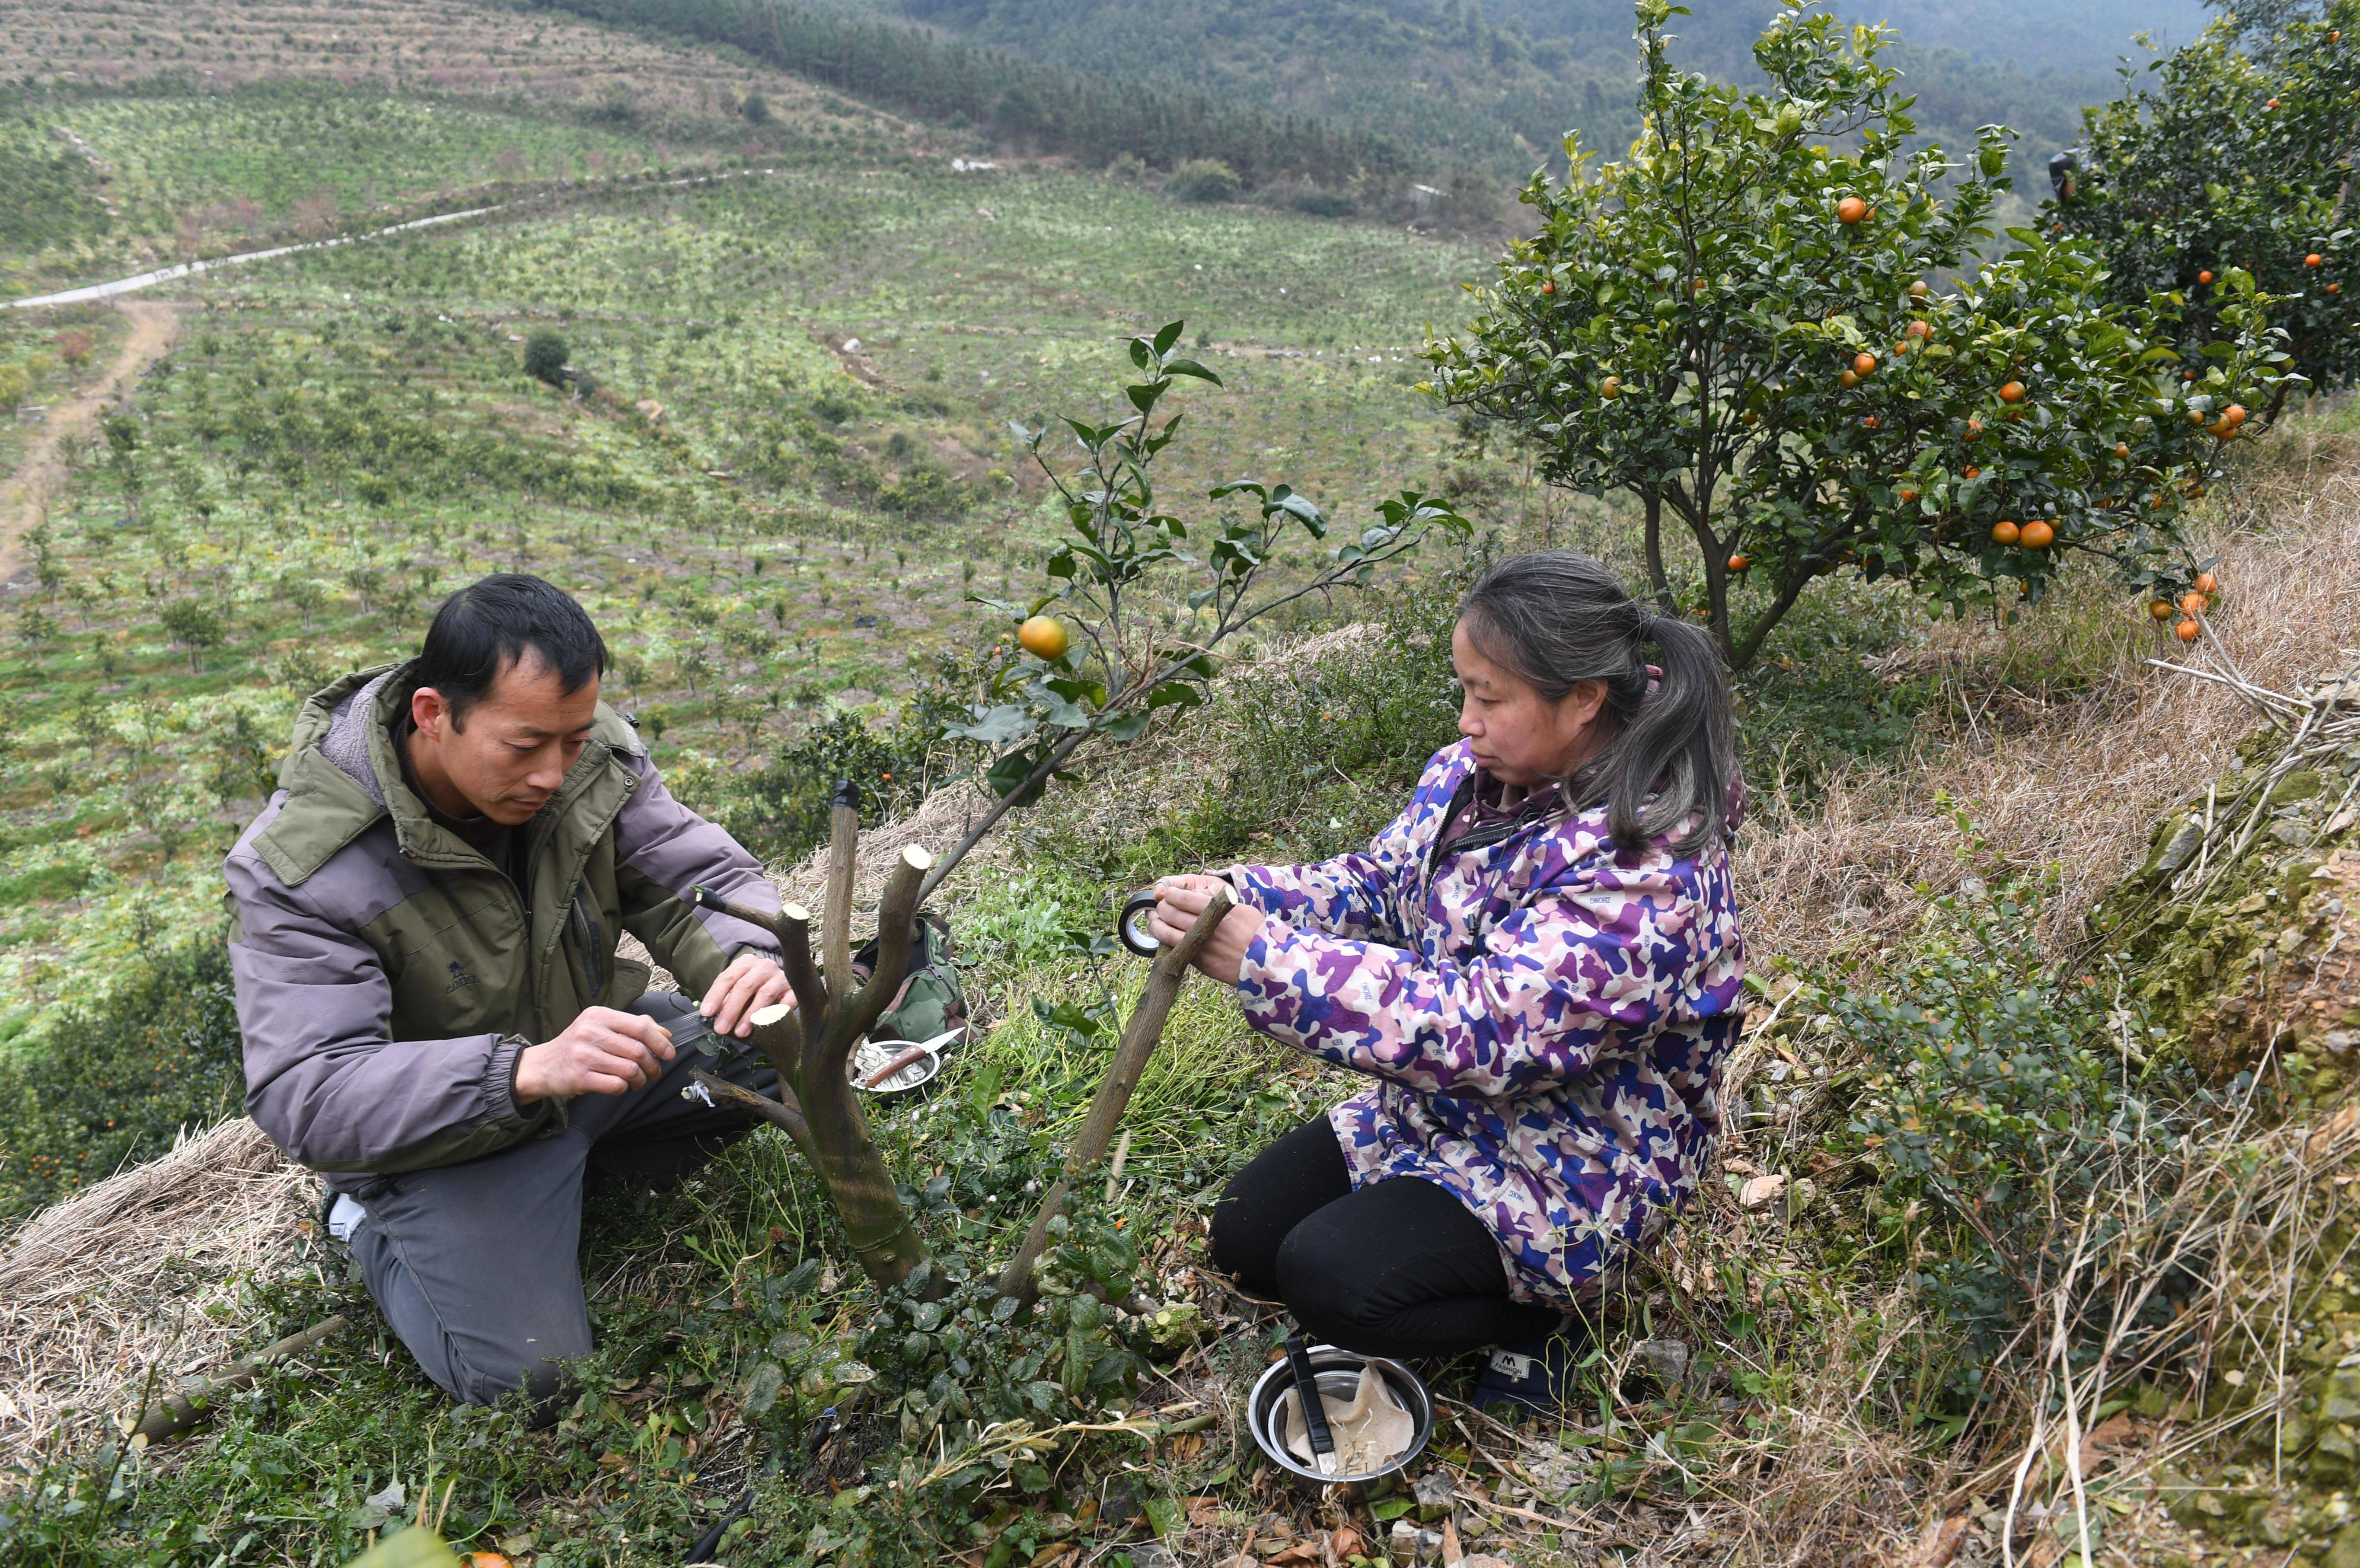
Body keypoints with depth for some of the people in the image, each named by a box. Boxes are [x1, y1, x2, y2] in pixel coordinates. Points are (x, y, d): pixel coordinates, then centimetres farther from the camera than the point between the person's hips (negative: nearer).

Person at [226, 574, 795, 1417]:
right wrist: (528, 1070, -50)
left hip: (587, 1051, 5)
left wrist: (747, 957, -37)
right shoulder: (301, 870, -29)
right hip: (441, 1130, -4)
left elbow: (702, 879, -11)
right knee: (530, 1380, -15)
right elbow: (303, 1095, -34)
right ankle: (373, 1229, 12)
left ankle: (581, 1167, 8)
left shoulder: (589, 751, -16)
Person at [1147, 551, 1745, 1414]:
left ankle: (1540, 1317, 5)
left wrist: (1264, 957, -40)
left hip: (1573, 1155, -8)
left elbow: (1484, 1027, -37)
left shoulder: (1650, 871, -31)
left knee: (1329, 1278, -21)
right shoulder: (1475, 771, -6)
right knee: (1246, 1236, 6)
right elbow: (1376, 886, 4)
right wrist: (1239, 895, -17)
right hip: (1440, 1107, 8)